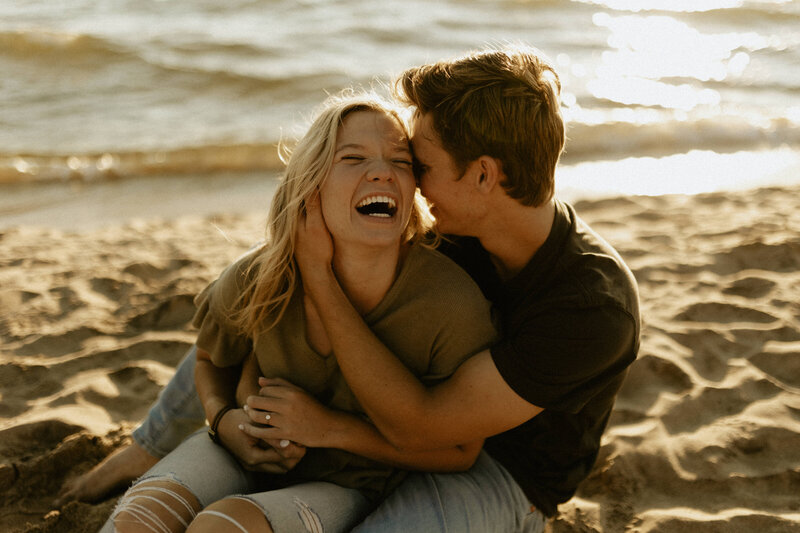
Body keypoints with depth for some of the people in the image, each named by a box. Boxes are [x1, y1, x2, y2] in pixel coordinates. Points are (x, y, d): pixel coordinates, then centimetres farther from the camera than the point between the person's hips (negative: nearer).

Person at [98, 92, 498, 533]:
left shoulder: (451, 306, -27)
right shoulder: (257, 281, -18)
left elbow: (460, 451, -13)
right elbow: (211, 359, 7)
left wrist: (334, 428, -23)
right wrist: (223, 419, -15)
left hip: (347, 486, -2)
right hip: (246, 452, 2)